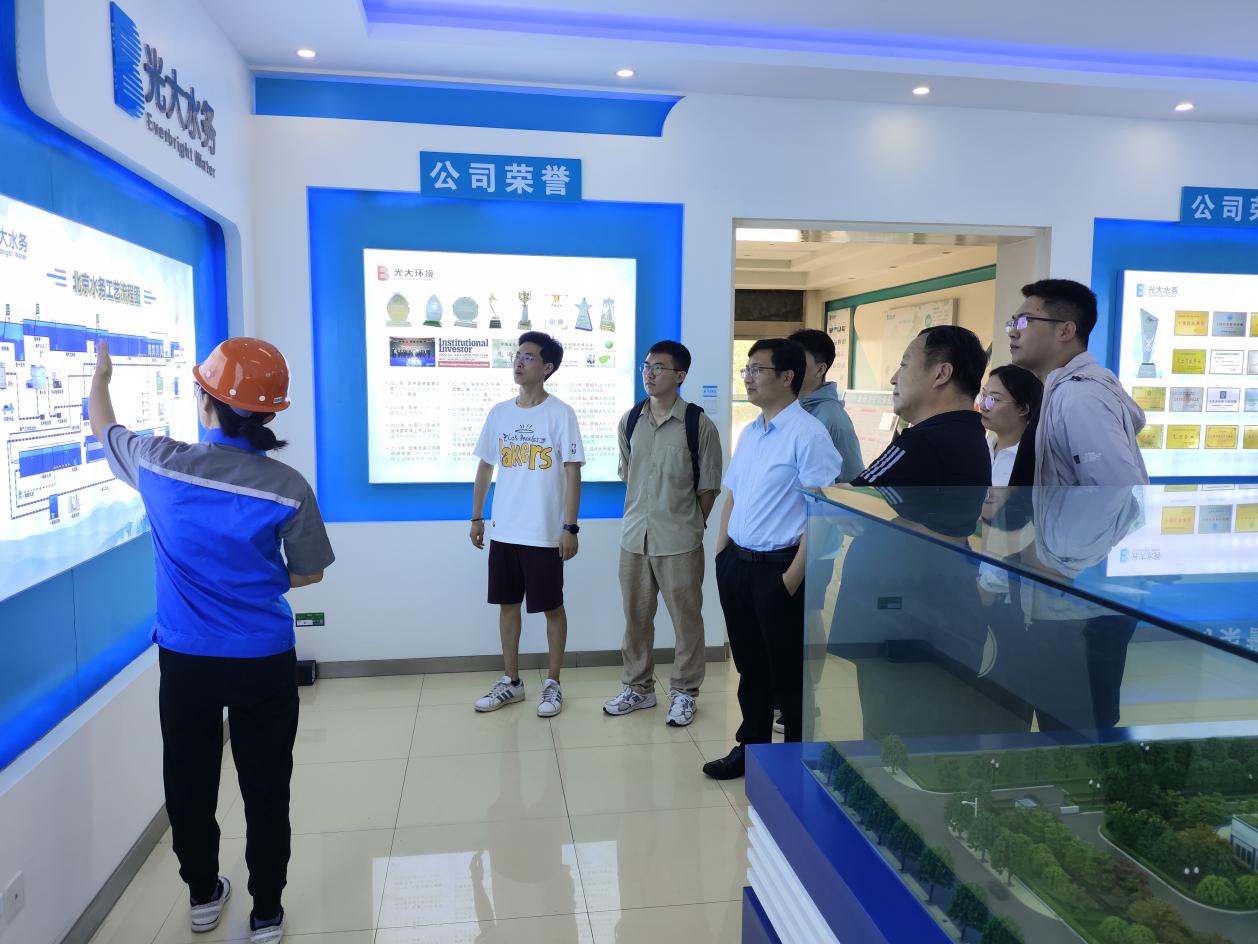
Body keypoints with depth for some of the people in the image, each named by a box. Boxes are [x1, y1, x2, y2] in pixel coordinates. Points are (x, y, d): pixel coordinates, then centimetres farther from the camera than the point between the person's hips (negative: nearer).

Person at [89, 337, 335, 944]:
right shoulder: (287, 487, -15)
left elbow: (104, 428, 13)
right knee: (266, 790, 12)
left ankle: (203, 895, 41)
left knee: (190, 782, 22)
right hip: (265, 664, -2)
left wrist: (102, 375, 32)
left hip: (185, 660, 2)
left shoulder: (159, 464, -11)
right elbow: (308, 572, -2)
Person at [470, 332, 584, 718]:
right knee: (507, 603, 13)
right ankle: (511, 681, 27)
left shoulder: (561, 414, -8)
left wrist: (570, 527, -14)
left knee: (552, 607, 7)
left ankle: (553, 683, 21)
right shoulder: (499, 412, 7)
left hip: (544, 533, -5)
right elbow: (485, 466, 14)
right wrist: (476, 517, 11)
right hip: (503, 531, 5)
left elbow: (572, 473, -10)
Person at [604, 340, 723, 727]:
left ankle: (684, 692, 23)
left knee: (686, 617, 6)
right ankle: (638, 687, 30)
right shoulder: (630, 420, 4)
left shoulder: (699, 424, -10)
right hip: (634, 535, 5)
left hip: (679, 540, -4)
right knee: (635, 615, 14)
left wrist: (689, 523, 3)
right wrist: (639, 515, 11)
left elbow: (709, 486, -3)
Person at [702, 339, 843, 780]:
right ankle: (750, 747, 35)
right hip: (736, 563, 7)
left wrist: (794, 576, -18)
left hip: (778, 568, -7)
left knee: (788, 673, 7)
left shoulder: (808, 434, -14)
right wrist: (721, 554, 12)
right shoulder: (749, 433, 11)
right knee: (749, 665, 19)